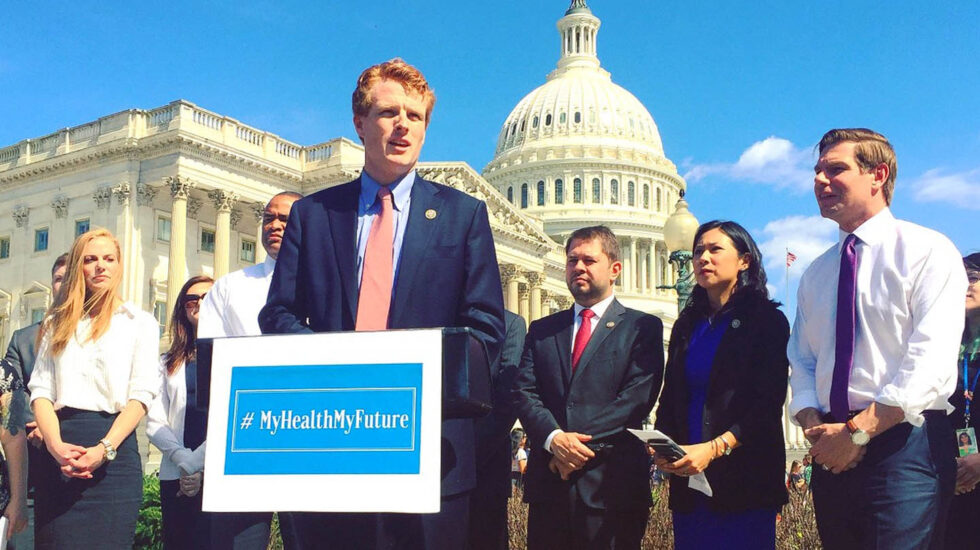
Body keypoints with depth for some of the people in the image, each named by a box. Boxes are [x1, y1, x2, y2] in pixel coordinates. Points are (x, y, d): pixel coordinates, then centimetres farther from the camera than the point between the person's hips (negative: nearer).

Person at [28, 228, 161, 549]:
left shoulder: (140, 322, 9)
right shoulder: (58, 323, 17)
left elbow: (142, 393, -2)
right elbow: (41, 390, 7)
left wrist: (104, 449, -16)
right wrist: (56, 445, -12)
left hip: (114, 450, -2)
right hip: (60, 452, 2)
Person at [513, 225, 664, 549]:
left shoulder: (643, 328, 5)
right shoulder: (541, 330, 16)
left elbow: (638, 398, -7)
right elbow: (524, 393, 5)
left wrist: (579, 441, -14)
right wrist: (554, 438, -13)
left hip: (612, 486, -3)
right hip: (548, 483, 3)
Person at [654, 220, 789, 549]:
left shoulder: (766, 320, 1)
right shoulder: (686, 325, 17)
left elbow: (769, 405, -8)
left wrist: (714, 448, -20)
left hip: (745, 481, -4)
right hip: (687, 479, 5)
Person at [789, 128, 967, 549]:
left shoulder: (927, 251, -4)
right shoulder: (815, 275, 15)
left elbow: (930, 361, -14)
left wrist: (858, 430, -17)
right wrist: (814, 427, -5)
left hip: (905, 444, -5)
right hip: (834, 454, 6)